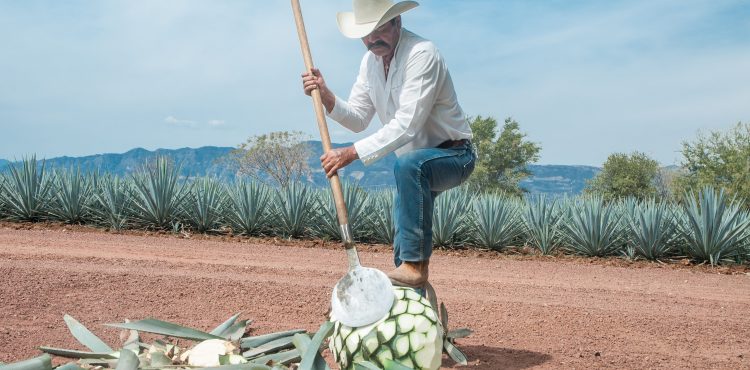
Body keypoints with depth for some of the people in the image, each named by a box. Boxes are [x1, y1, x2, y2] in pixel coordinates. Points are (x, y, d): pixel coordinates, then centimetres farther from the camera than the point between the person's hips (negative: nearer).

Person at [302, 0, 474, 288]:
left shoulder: (422, 54, -25)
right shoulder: (371, 61, 1)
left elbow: (406, 125, -34)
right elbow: (358, 118, 2)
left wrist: (351, 153, -38)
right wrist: (326, 97, -16)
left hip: (454, 154, -8)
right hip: (417, 162, 9)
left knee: (408, 164, -38)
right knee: (402, 236, 12)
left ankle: (416, 265, -33)